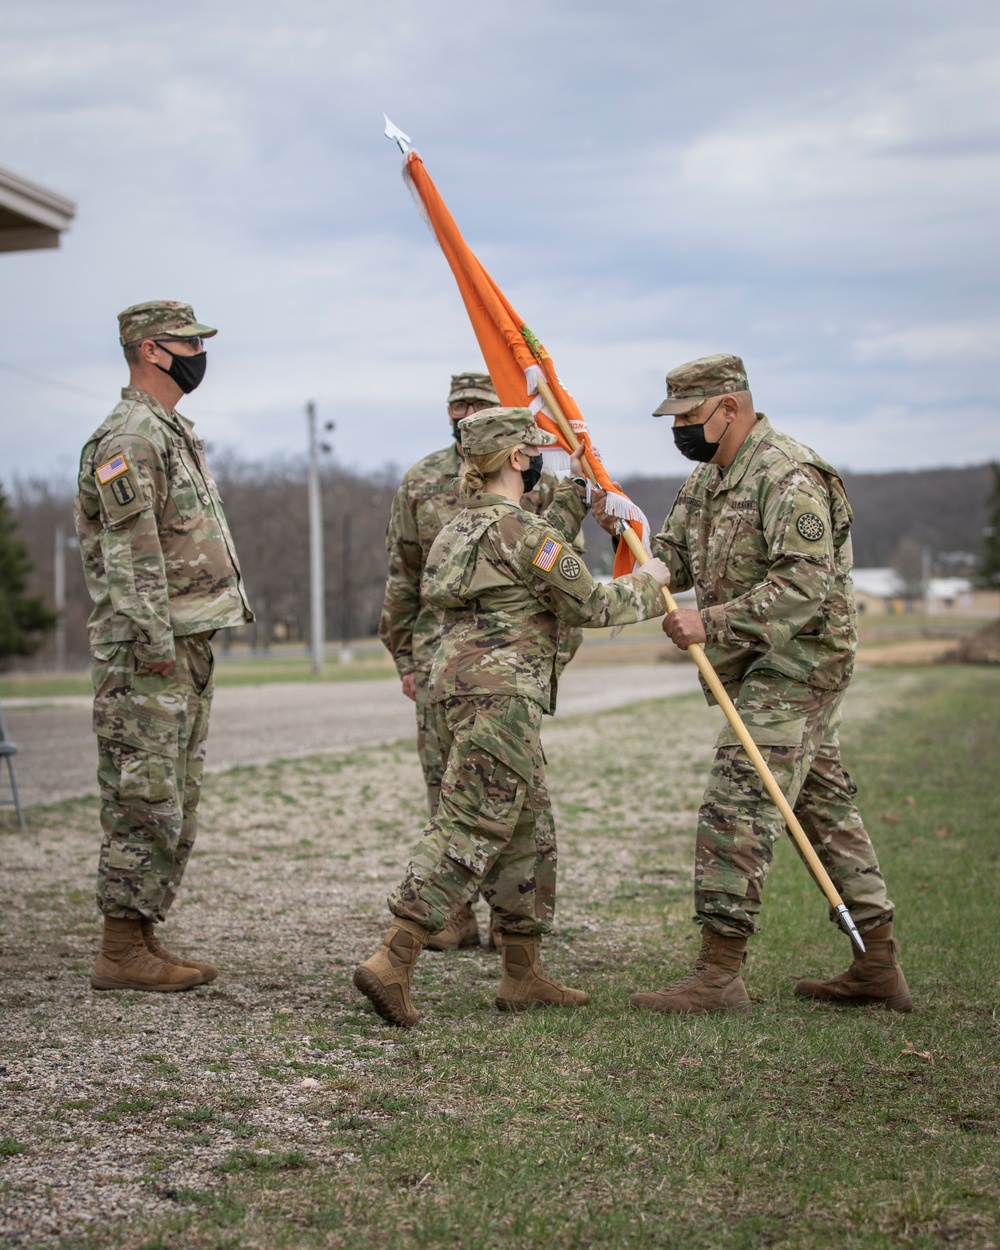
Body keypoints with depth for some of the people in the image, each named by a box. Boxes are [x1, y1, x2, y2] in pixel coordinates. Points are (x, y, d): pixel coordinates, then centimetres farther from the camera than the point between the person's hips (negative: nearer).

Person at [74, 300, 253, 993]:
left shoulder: (177, 432, 20)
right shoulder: (128, 435, -12)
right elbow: (129, 553, -19)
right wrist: (154, 643, -23)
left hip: (190, 645, 10)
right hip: (149, 649, -10)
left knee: (177, 805, 12)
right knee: (145, 803, -8)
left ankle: (145, 938, 17)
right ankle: (122, 953, -3)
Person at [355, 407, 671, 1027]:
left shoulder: (468, 525, 18)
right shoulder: (520, 528, -10)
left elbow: (549, 550, 33)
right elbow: (588, 604, -6)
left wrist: (578, 484, 34)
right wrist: (645, 584, 11)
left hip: (459, 684, 10)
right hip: (500, 692, -10)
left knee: (530, 829, 14)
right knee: (471, 829, -11)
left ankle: (524, 975, 18)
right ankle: (392, 963, -17)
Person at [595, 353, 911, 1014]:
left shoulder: (789, 476, -18)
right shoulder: (708, 478, 13)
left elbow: (806, 586, -26)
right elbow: (670, 564, 13)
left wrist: (712, 623, -28)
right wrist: (624, 530, -6)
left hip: (797, 663, -10)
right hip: (763, 667, 10)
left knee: (737, 808, -12)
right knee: (825, 805, 12)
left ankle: (720, 972, -7)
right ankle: (880, 966, 18)